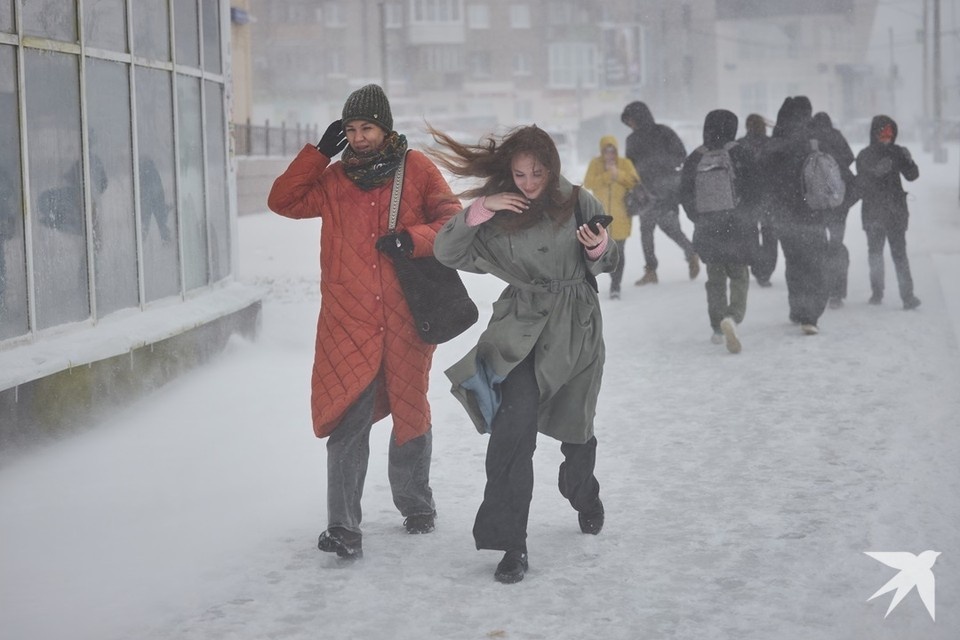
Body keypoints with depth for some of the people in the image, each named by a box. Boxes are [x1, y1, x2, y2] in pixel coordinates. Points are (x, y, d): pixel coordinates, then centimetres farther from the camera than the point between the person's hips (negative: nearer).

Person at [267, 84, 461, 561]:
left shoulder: (417, 169, 3)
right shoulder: (333, 178, 9)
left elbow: (452, 221, 1)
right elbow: (283, 201, 7)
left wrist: (413, 238, -17)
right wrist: (319, 152, 1)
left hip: (406, 316, 0)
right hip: (348, 320, 0)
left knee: (411, 413, 14)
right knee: (348, 421, -9)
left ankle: (415, 504, 35)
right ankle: (343, 527, -8)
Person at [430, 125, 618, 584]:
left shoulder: (578, 203, -5)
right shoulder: (498, 212, -4)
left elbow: (605, 266, 6)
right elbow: (445, 251, -10)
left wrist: (599, 249, -17)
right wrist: (479, 210, -21)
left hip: (576, 329, 1)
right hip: (521, 327, -1)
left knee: (575, 425, 17)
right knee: (514, 423, -19)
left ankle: (584, 499, 50)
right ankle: (510, 542, -15)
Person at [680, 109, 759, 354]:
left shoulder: (693, 160, 1)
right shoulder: (739, 154, -7)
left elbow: (685, 197, 5)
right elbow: (752, 192, -6)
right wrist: (745, 217, 9)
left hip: (707, 231, 3)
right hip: (738, 229, -3)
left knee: (715, 279, 15)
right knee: (739, 278, 2)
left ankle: (718, 328, 16)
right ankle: (732, 317, -23)